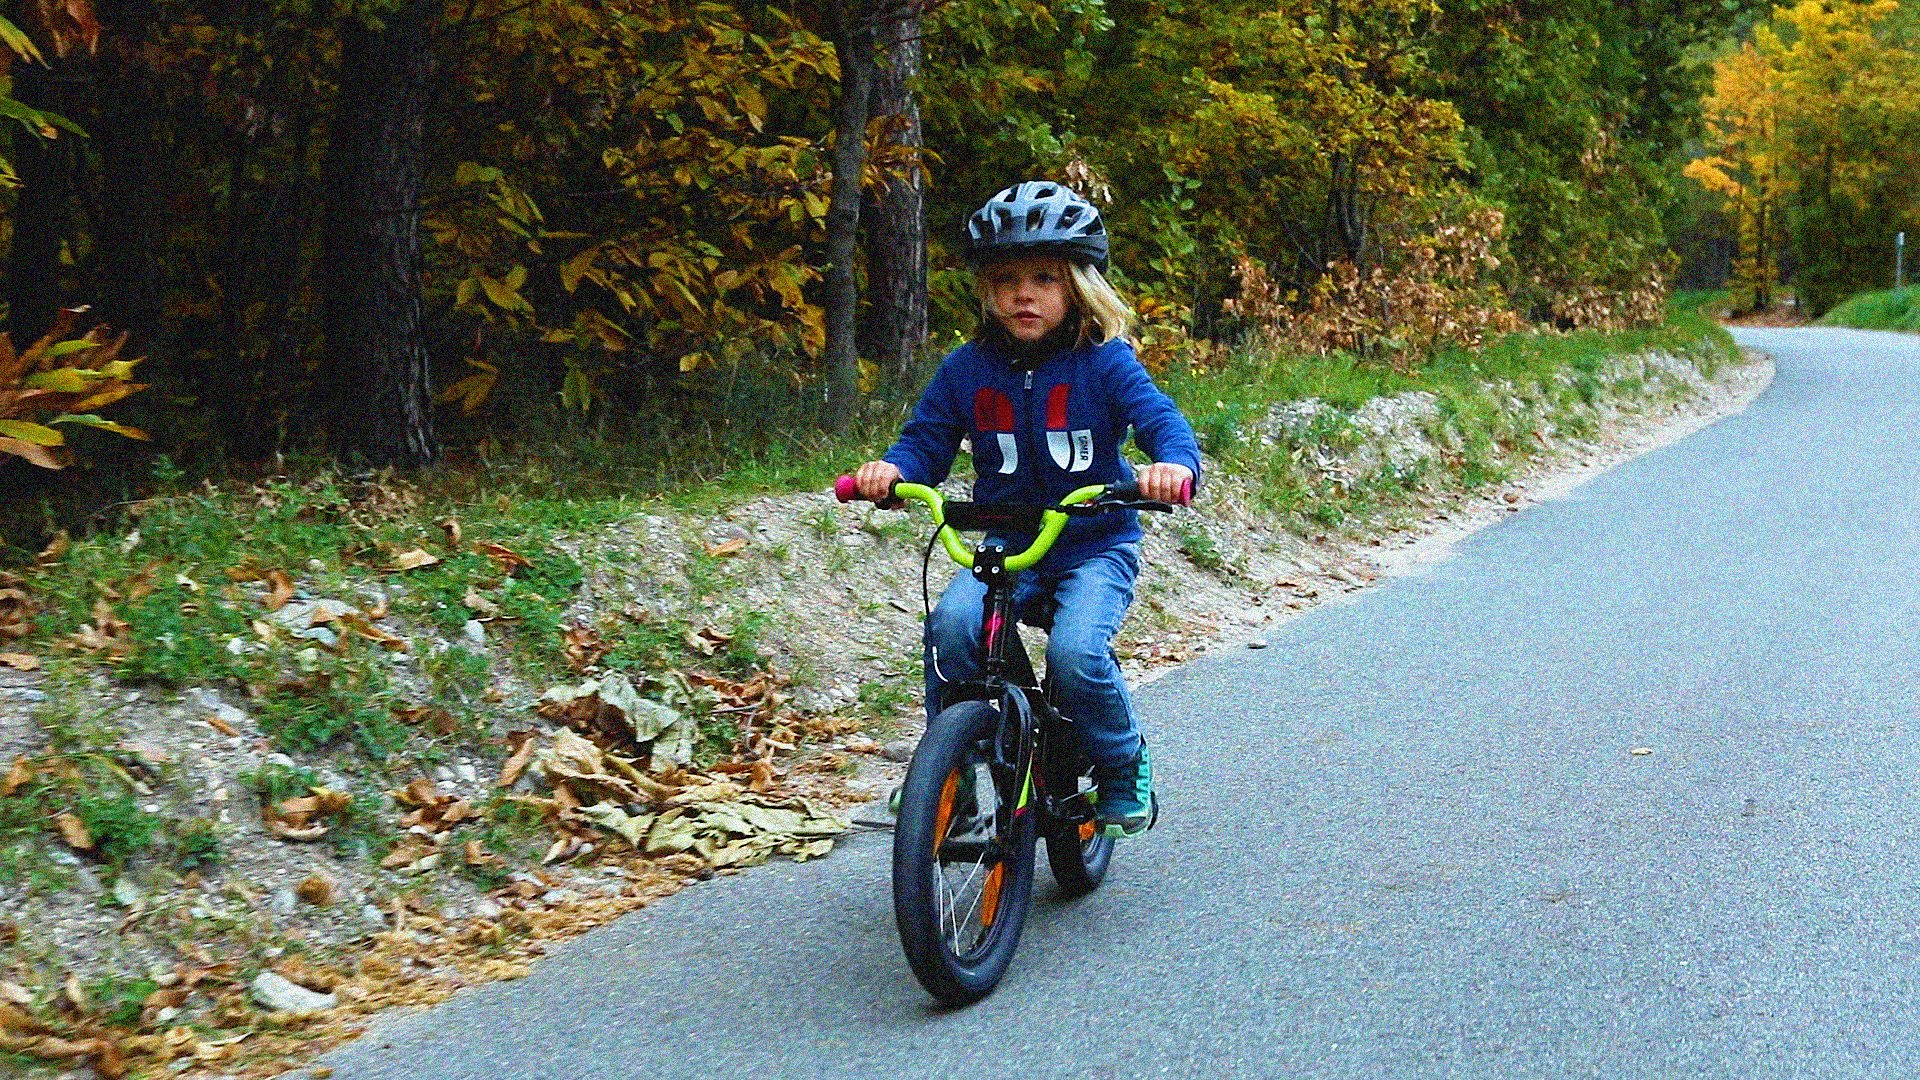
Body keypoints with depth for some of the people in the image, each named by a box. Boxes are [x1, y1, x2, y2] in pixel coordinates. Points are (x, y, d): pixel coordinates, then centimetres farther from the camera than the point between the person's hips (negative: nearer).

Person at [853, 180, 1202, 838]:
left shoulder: (1104, 363, -6)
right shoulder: (966, 370, 2)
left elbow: (1160, 418, -16)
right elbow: (927, 438, 3)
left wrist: (1175, 463, -40)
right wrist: (892, 469, -21)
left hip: (1096, 546, -2)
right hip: (1003, 547, 3)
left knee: (1076, 653, -28)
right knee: (953, 624, -27)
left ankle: (1124, 766, 3)